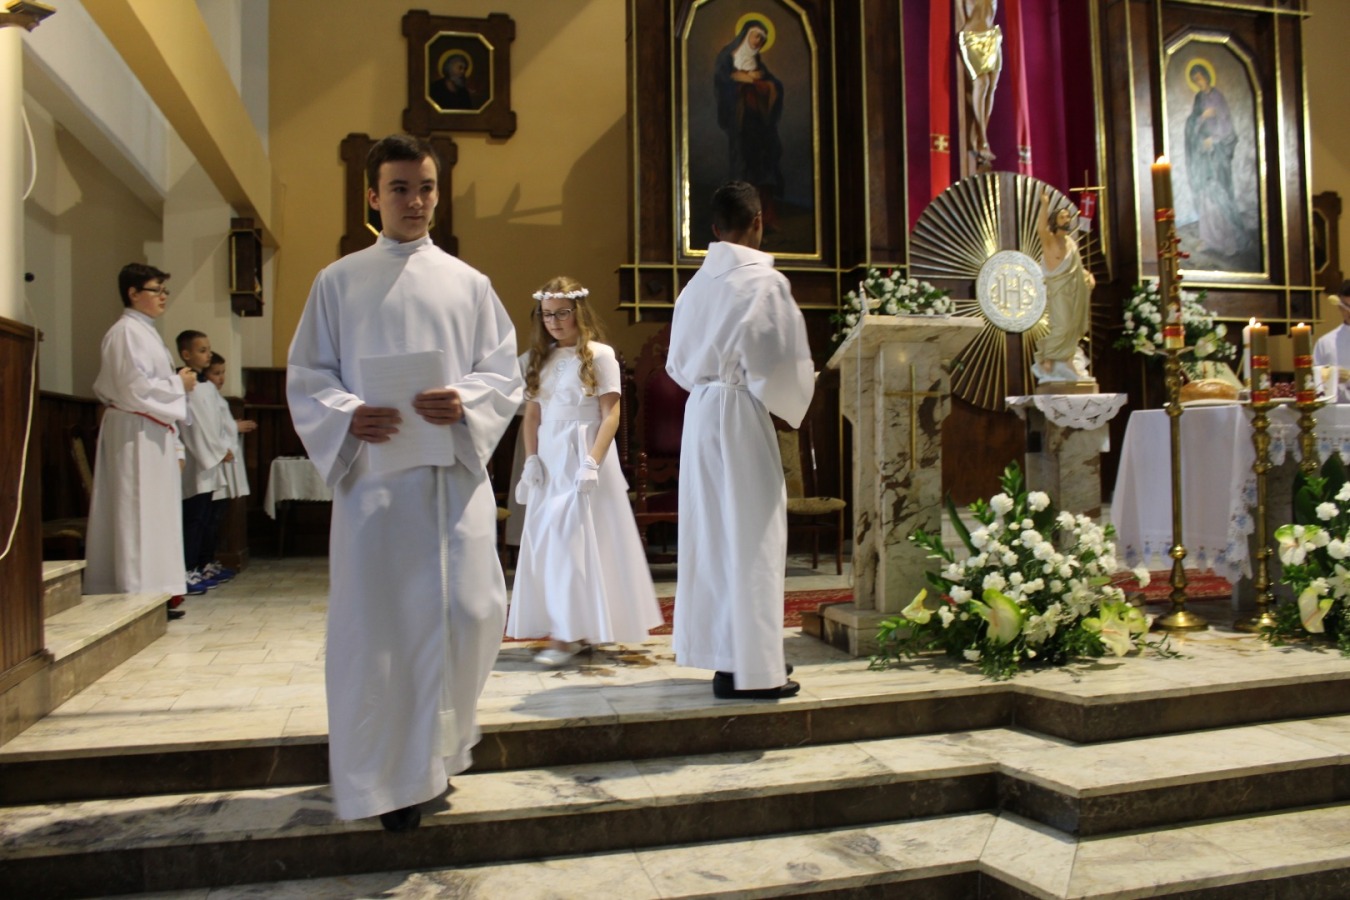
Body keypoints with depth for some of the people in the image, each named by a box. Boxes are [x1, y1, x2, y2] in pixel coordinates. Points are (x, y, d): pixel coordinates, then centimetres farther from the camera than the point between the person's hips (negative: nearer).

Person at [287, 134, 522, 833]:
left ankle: (439, 745, 25)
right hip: (371, 474, -1)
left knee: (472, 612, -1)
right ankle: (393, 775, 13)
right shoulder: (338, 282, 10)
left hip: (455, 472, 1)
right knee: (377, 624, -1)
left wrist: (463, 404, -14)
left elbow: (505, 374, 7)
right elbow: (306, 378, 6)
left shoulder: (468, 284, 12)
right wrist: (348, 415, -15)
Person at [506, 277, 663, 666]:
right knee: (547, 540, 6)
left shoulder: (599, 355, -4)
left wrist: (592, 462, -17)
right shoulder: (539, 358, 13)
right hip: (549, 458, 6)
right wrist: (532, 459, 0)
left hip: (583, 454, -6)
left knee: (578, 538, -6)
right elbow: (531, 416, 11)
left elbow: (611, 416, -9)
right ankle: (567, 627, 17)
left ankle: (572, 634, -1)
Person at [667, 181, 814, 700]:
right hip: (742, 416, -7)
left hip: (699, 413, 7)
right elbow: (780, 365, -14)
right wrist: (791, 404, 3)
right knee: (749, 537, -1)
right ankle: (748, 668, 5)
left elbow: (678, 363, 13)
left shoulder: (696, 284, 8)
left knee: (712, 530, 12)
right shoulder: (764, 282, -11)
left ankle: (721, 649, 22)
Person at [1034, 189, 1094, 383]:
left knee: (1072, 328, 8)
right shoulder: (1049, 240, -7)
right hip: (1059, 290, -7)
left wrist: (1088, 275, 8)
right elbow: (1040, 228, -29)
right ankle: (1047, 362, -4)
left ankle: (1065, 363, 16)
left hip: (1075, 291, 7)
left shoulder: (1071, 243, 16)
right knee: (1061, 326, -14)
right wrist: (1045, 204, -37)